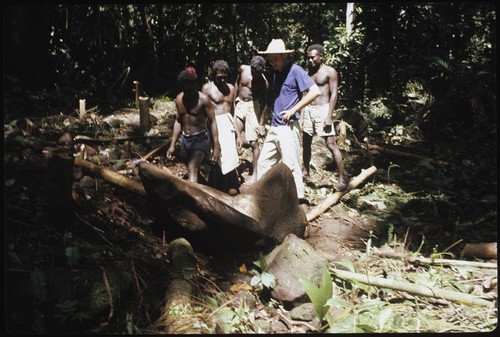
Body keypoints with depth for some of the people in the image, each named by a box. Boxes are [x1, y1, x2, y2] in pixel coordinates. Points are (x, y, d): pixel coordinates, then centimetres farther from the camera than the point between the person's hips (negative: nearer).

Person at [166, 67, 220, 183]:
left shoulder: (203, 99, -12)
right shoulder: (179, 99, 4)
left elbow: (212, 122, -10)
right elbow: (178, 122, 12)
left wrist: (216, 147, -15)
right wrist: (172, 145, 11)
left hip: (200, 138, -6)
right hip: (185, 139, 6)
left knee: (192, 170, -21)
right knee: (194, 171, 15)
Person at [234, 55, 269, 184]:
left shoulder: (264, 82, -15)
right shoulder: (243, 69, -6)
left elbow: (264, 103, -11)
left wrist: (261, 123, -11)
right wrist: (234, 100, 12)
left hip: (253, 106, -4)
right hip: (239, 104, 4)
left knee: (254, 142, -3)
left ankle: (255, 174, 4)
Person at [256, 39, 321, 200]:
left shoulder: (295, 70, -9)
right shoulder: (275, 73, 14)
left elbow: (315, 91, -17)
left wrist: (293, 110, -17)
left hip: (288, 127, -8)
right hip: (274, 127, 8)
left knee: (291, 166, -2)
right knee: (263, 162, 12)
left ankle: (297, 199, 7)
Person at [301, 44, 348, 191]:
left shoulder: (329, 71, -4)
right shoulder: (309, 72, 14)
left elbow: (334, 94, -9)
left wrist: (329, 116, -16)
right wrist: (301, 114, 10)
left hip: (322, 109, -6)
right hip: (308, 110, 6)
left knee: (331, 144, -10)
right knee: (306, 143, 12)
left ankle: (342, 178, -8)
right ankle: (305, 172, 26)